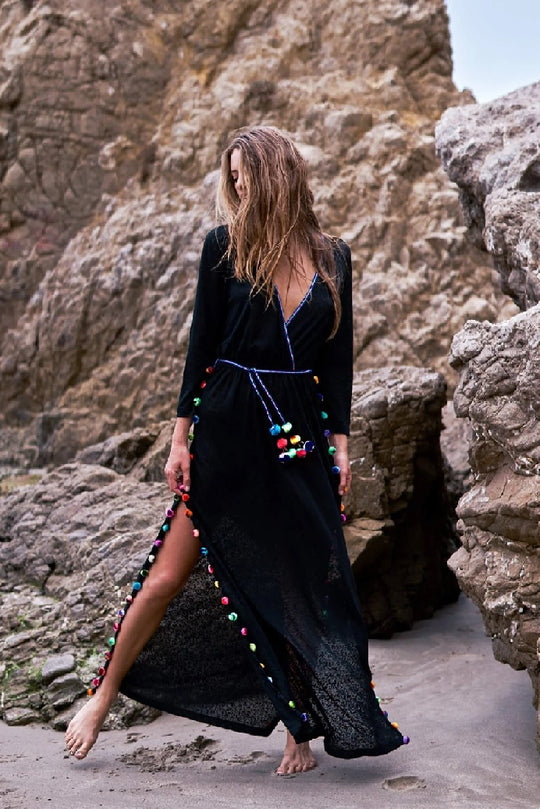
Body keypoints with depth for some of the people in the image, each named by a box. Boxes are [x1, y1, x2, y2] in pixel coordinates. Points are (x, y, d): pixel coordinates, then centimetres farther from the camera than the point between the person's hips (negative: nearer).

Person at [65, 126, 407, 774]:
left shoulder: (333, 257, 7)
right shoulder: (226, 246, 1)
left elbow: (338, 357, 9)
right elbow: (202, 344, 1)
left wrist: (340, 443, 5)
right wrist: (183, 436, -2)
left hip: (302, 435, 2)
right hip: (228, 429, -2)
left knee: (302, 582, 4)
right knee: (171, 574, 1)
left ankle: (301, 729, 19)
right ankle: (103, 696, 21)